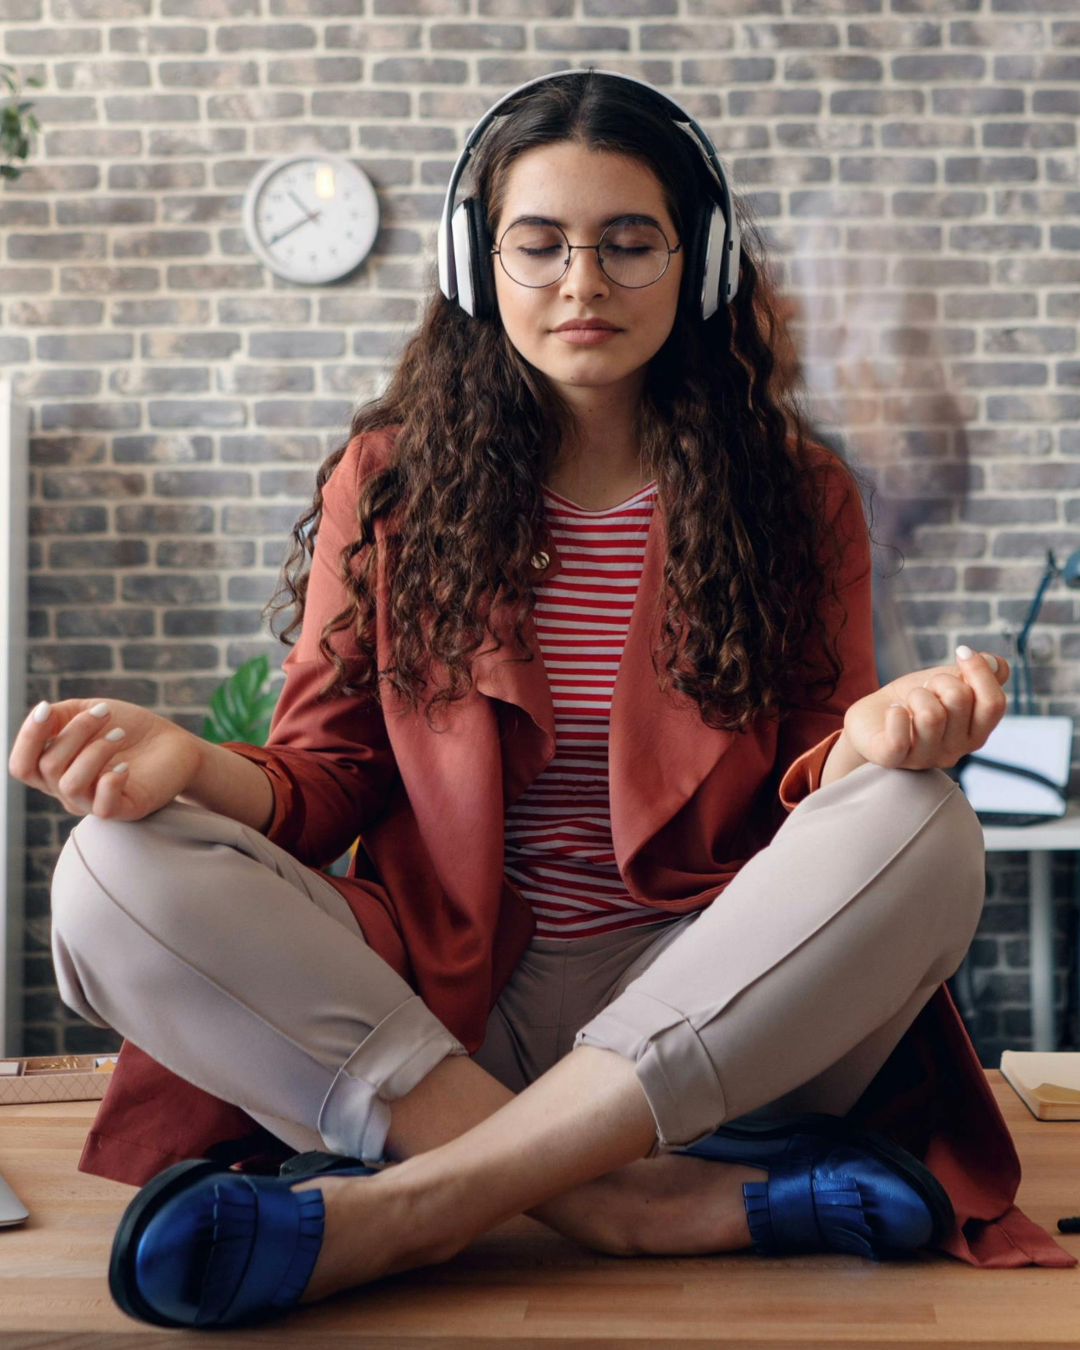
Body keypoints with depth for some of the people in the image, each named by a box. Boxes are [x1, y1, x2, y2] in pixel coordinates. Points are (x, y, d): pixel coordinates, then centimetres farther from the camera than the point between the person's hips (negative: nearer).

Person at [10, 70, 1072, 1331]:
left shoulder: (793, 494, 7)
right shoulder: (391, 480, 8)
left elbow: (804, 794, 4)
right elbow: (328, 778, 6)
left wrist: (867, 746, -21)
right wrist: (188, 763, -17)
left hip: (701, 1004, 0)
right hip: (437, 1004, 1)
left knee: (923, 835, -28)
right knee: (117, 875, -22)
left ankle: (407, 1203, -30)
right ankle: (654, 1204, -30)